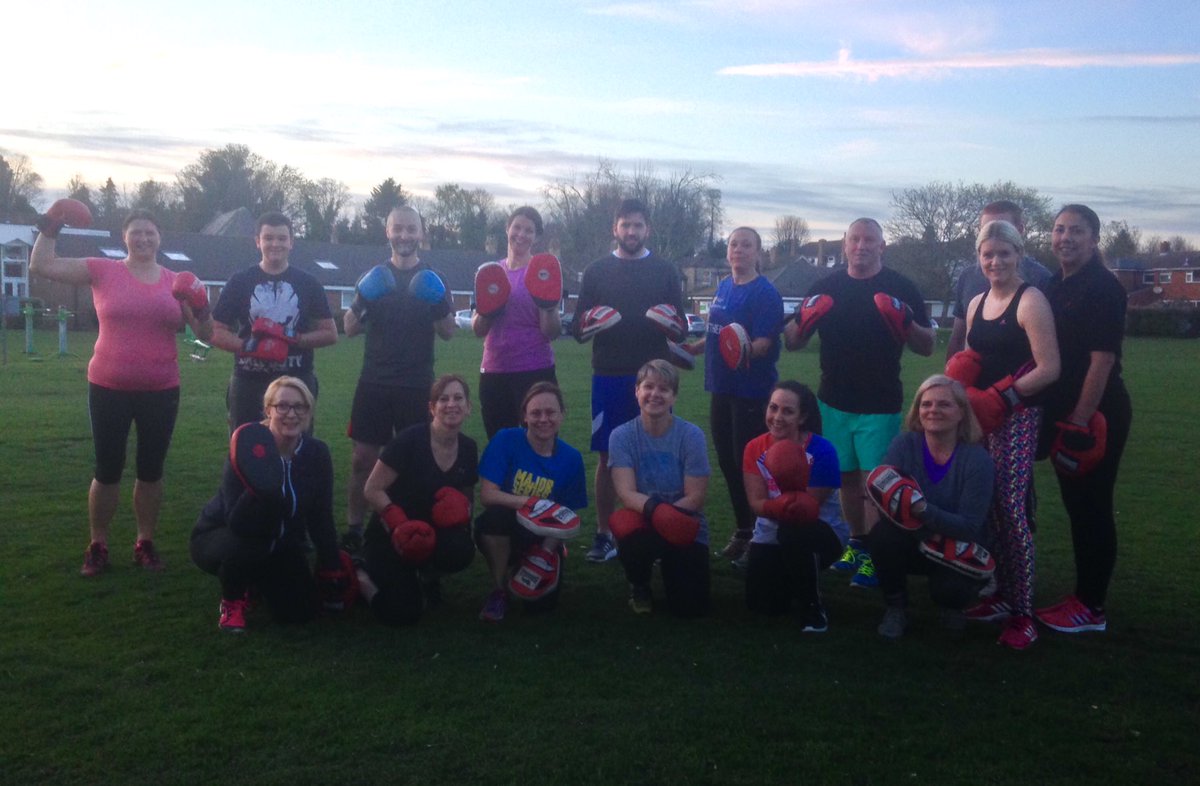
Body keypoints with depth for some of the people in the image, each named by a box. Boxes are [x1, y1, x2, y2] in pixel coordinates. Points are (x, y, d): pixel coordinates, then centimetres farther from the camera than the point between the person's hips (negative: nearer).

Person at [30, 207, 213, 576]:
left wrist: (201, 309, -14)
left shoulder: (176, 282, 4)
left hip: (161, 391, 2)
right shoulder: (102, 271, -1)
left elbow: (205, 333, 4)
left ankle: (145, 543, 24)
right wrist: (48, 229, -10)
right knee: (107, 470, 6)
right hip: (109, 389, -2)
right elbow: (41, 266, -3)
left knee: (151, 470, 11)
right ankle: (97, 546, 20)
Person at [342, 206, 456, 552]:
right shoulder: (374, 276, 7)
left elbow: (449, 332, 2)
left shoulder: (432, 280, 4)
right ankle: (354, 529, 10)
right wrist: (362, 301, -15)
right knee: (362, 458, 0)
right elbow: (350, 328, 5)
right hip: (374, 383, 1)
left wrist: (438, 306, -19)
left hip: (416, 386, -1)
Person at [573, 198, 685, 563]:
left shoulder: (665, 270, 8)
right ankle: (603, 535, 12)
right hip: (608, 376, 0)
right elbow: (578, 330, 8)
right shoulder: (597, 271, 9)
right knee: (607, 457, 3)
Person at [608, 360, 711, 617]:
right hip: (643, 525, 0)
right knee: (629, 536, -36)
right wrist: (653, 508, -39)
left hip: (685, 529, 0)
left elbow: (695, 498, -13)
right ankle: (640, 586, 2)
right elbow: (626, 494, -18)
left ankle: (671, 569, 24)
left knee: (690, 607, -14)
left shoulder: (691, 435, -12)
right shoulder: (622, 436, -10)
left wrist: (665, 512, -28)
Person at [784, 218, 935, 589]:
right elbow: (793, 341, 7)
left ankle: (872, 557, 2)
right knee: (846, 477, 11)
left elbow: (927, 347, -2)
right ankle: (857, 542, 24)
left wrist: (905, 324, -23)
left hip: (880, 405, -3)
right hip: (834, 402, 4)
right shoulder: (826, 287, 6)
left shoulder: (900, 288, -2)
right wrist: (805, 319, -15)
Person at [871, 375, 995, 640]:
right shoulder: (904, 445, -12)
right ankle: (895, 609, -4)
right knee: (883, 533, -30)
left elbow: (969, 527, -22)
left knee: (949, 588, -32)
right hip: (915, 544, 2)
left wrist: (923, 510, -38)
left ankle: (952, 604, 9)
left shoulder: (978, 459, -18)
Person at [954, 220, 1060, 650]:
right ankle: (1003, 595, 22)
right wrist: (960, 375, 0)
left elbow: (1050, 368, -14)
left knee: (1012, 510, -10)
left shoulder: (1030, 301, -8)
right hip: (982, 417, 7)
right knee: (989, 509, 9)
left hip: (1017, 418, -7)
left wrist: (1002, 396, -16)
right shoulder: (977, 303, 14)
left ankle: (1023, 615, -3)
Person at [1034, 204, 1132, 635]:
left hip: (1096, 414, -8)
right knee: (1076, 505, 14)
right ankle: (1082, 596, 24)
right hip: (1065, 411, 8)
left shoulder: (1103, 288, -13)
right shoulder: (1055, 285, 12)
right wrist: (1060, 416, 14)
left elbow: (1102, 359, -18)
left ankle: (1092, 608, 8)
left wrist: (1081, 420, -21)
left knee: (1093, 507, -1)